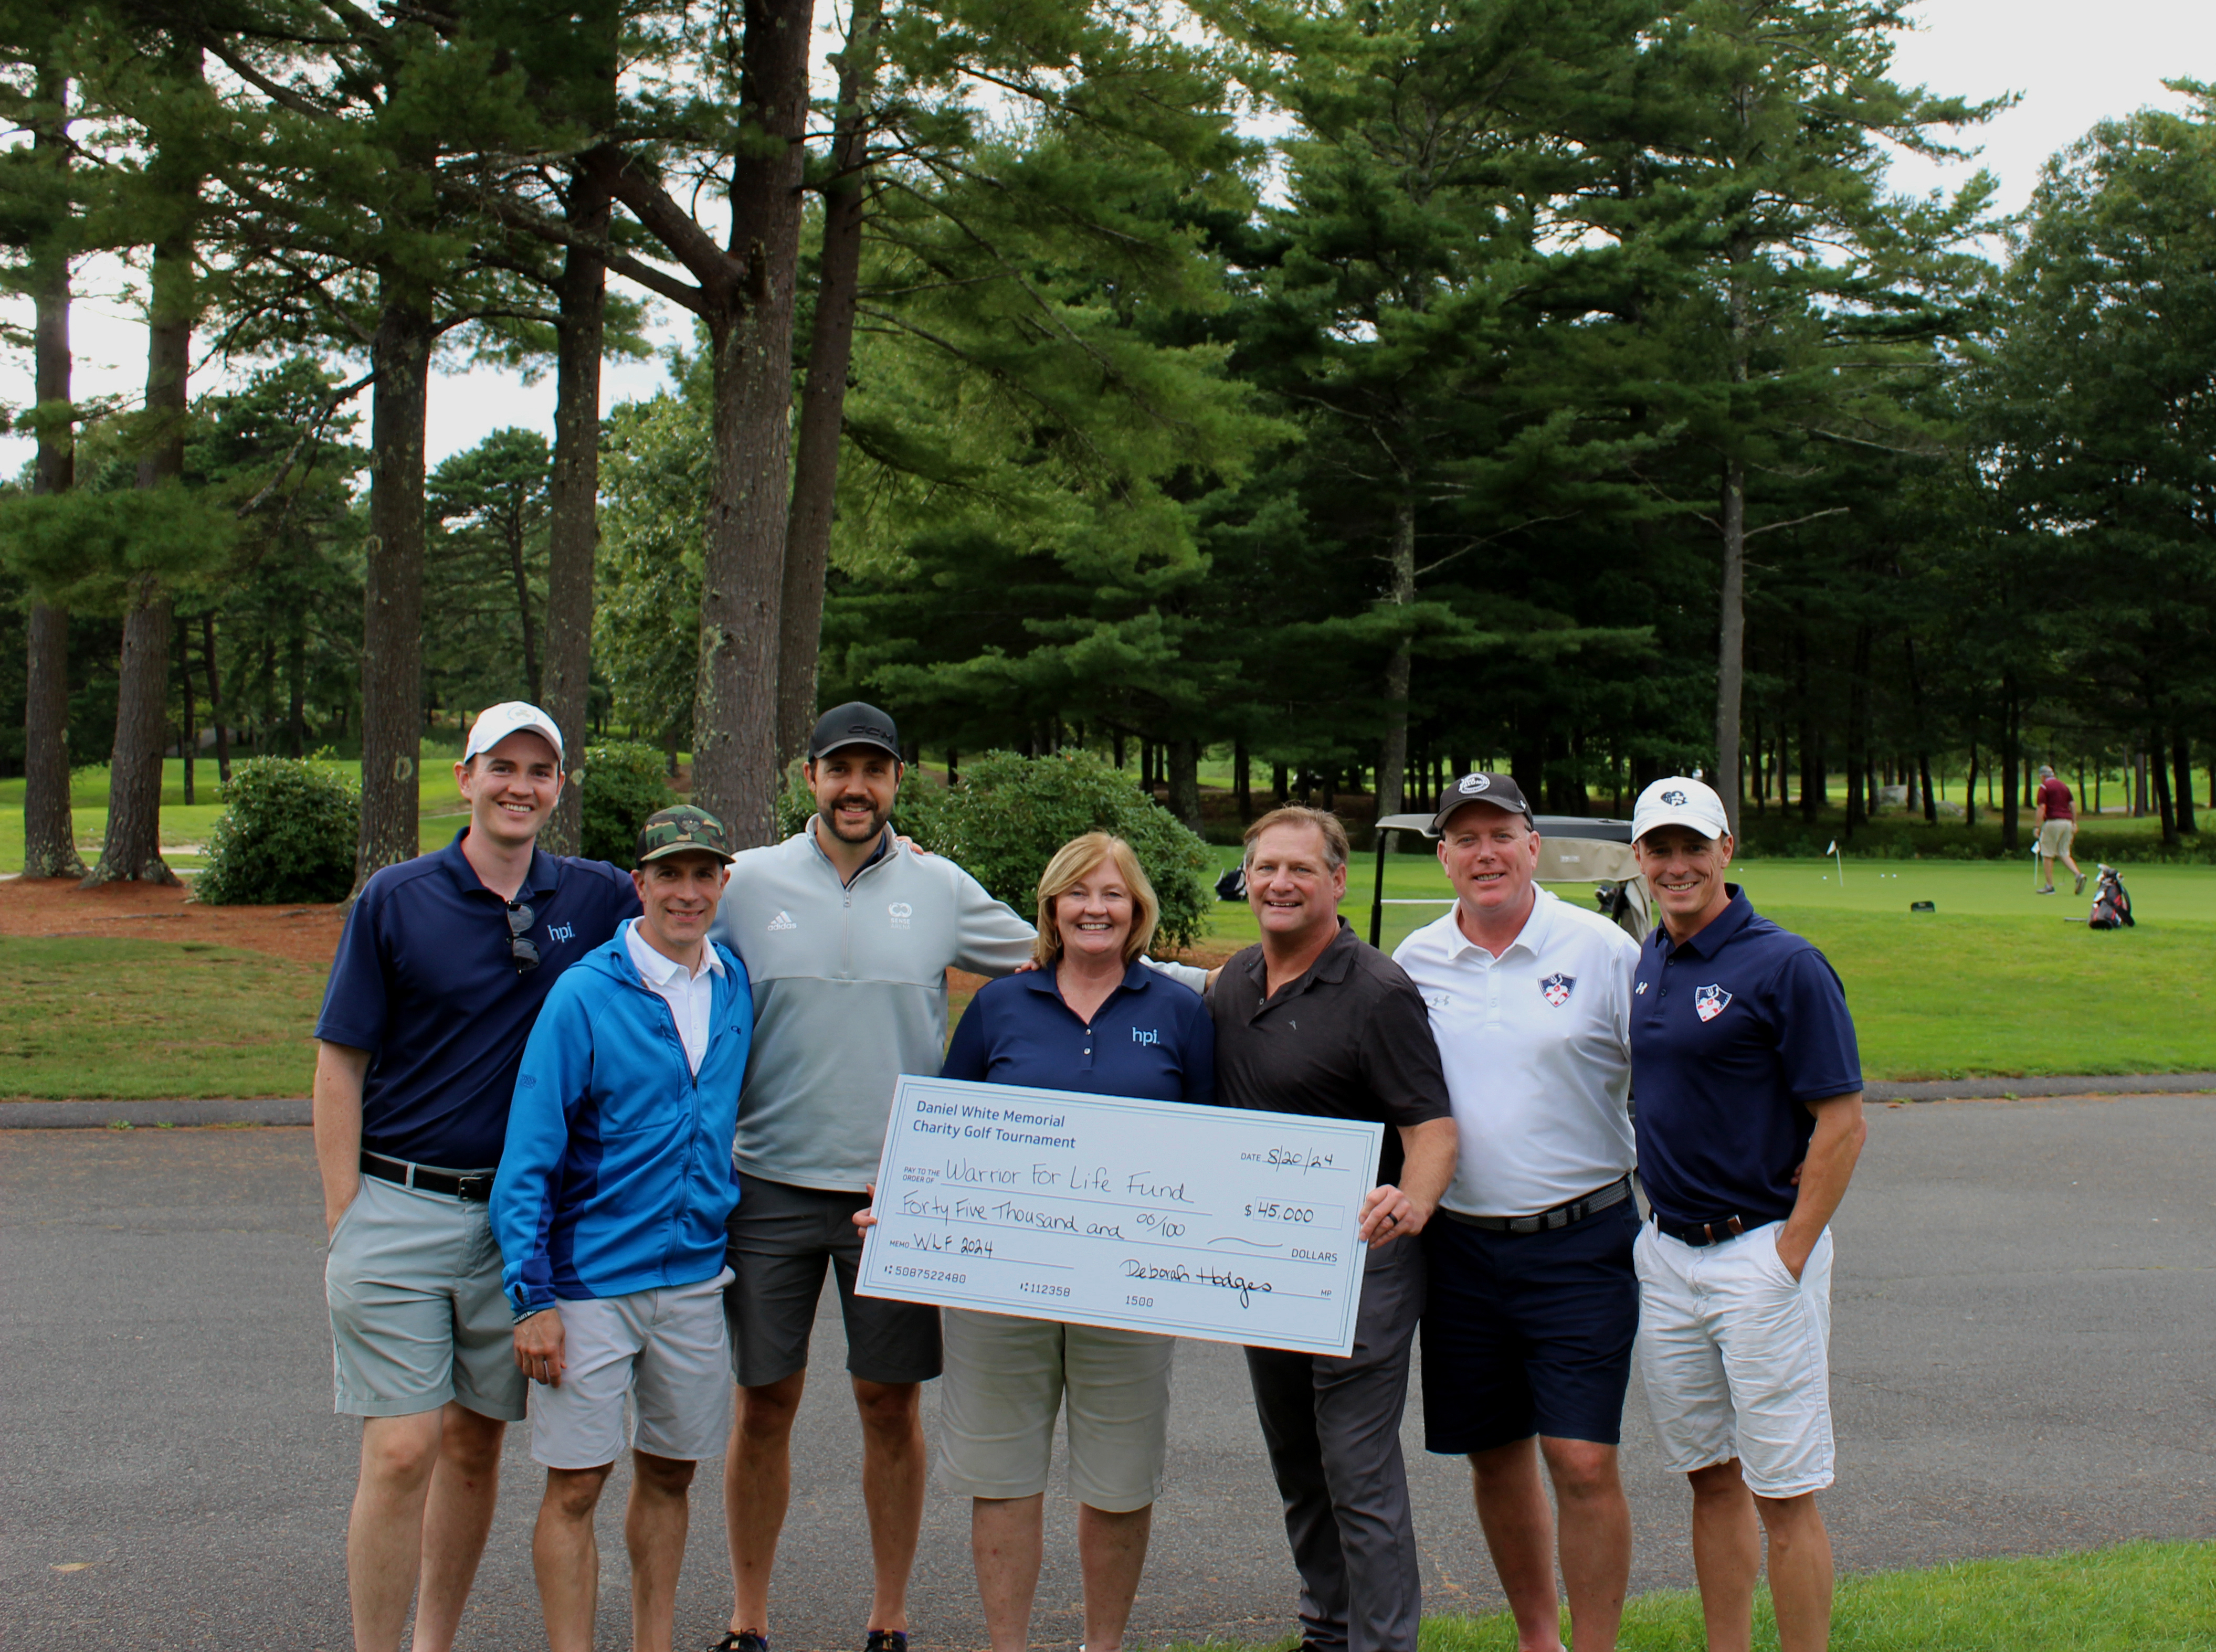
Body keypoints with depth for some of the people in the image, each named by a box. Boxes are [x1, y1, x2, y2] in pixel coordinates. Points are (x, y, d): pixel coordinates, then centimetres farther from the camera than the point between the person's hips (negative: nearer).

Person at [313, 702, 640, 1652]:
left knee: (474, 1447, 11)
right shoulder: (395, 899, -1)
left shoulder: (597, 898, 4)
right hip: (400, 1209, -3)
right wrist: (345, 1217, -6)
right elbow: (340, 1064, -1)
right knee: (402, 1454, -7)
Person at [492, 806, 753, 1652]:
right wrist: (532, 1297, -14)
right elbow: (529, 1156, -11)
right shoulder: (583, 996, -11)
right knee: (575, 1488, 0)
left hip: (696, 1273, 5)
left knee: (668, 1475, 15)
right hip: (591, 1279, -5)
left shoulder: (736, 987, 4)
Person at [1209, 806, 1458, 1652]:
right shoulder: (1233, 981, 7)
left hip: (1357, 1259, -7)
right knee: (1296, 1464, 19)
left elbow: (1433, 1129, -19)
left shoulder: (1377, 993, -15)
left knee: (1360, 1476, -4)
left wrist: (1409, 1205, -39)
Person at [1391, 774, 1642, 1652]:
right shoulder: (1414, 961, 6)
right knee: (1494, 1457, 13)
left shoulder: (1601, 948, -4)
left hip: (1580, 1242, -4)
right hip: (1460, 1245, 4)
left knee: (1583, 1462, -8)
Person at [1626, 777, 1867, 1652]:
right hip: (1664, 1252, 7)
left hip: (1760, 1253, -7)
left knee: (1783, 1494, 0)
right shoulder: (1644, 963, 9)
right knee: (1711, 1477, 14)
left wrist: (1790, 1257, -15)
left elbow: (1842, 1122, -13)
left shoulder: (1785, 965, -12)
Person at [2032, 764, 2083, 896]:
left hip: (2053, 822, -6)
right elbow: (2073, 805, 12)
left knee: (2047, 855, 2)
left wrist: (2037, 827, -12)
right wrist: (2074, 823, 17)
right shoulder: (2063, 786, 16)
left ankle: (2049, 886, 3)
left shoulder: (2044, 787, -4)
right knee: (2064, 854, 12)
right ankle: (2079, 875, -9)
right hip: (2067, 822, 6)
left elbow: (2042, 808, -13)